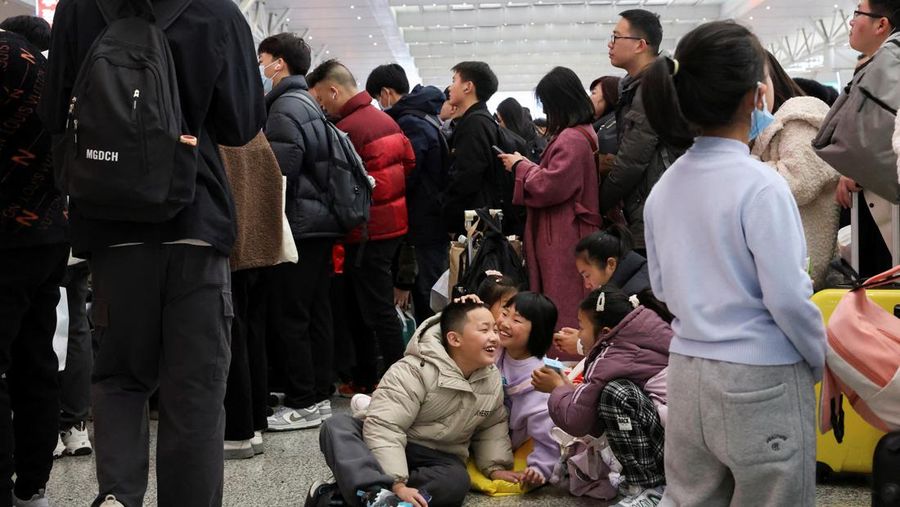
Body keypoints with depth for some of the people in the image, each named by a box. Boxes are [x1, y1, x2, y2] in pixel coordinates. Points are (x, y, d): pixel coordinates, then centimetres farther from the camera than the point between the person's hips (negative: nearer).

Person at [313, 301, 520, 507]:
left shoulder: (493, 380, 1)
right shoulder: (414, 371, -19)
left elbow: (493, 425, 16)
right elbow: (383, 427, -27)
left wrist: (495, 467, -2)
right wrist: (397, 485, -37)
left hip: (439, 460, 3)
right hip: (389, 450, -3)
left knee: (457, 481, -35)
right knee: (338, 426, -32)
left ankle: (351, 490, -39)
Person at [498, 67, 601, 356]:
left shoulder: (571, 139, -18)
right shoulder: (584, 133, 14)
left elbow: (550, 187, -20)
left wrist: (520, 166, -5)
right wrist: (526, 166, 11)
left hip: (564, 243, -10)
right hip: (568, 237, 10)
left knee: (563, 309, -6)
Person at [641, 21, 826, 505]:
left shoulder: (665, 186, 4)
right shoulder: (761, 185, -17)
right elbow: (788, 298, -15)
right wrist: (819, 358, 0)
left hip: (687, 373, 6)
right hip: (761, 382, -6)